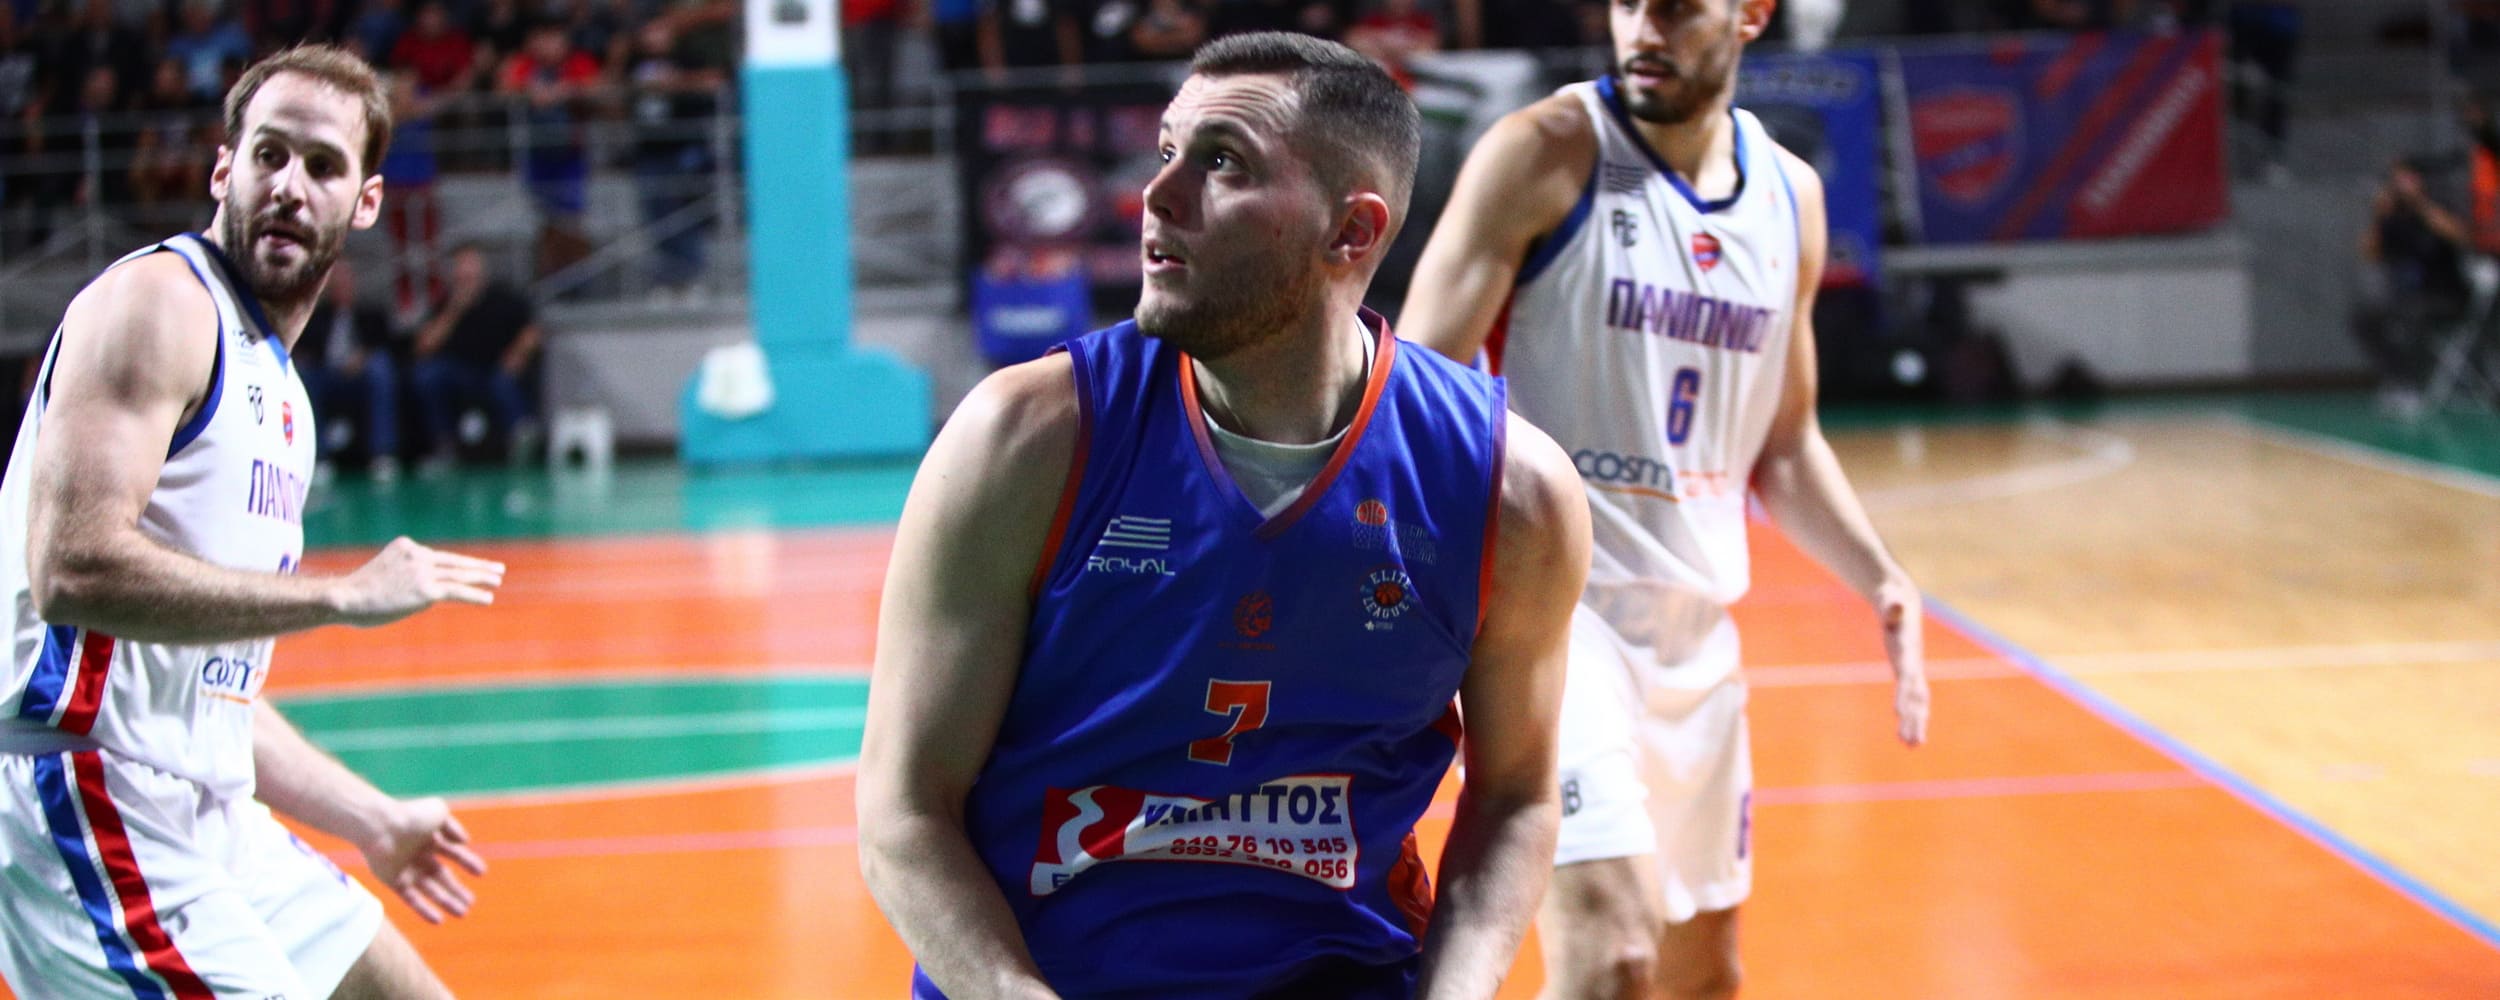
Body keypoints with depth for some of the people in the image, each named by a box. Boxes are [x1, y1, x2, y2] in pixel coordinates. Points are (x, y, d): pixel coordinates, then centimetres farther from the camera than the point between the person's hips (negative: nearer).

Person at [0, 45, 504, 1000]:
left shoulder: (274, 383, 19)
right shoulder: (157, 301, -9)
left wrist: (370, 820, 25)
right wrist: (342, 594, -19)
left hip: (208, 819, 10)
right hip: (90, 804, -10)